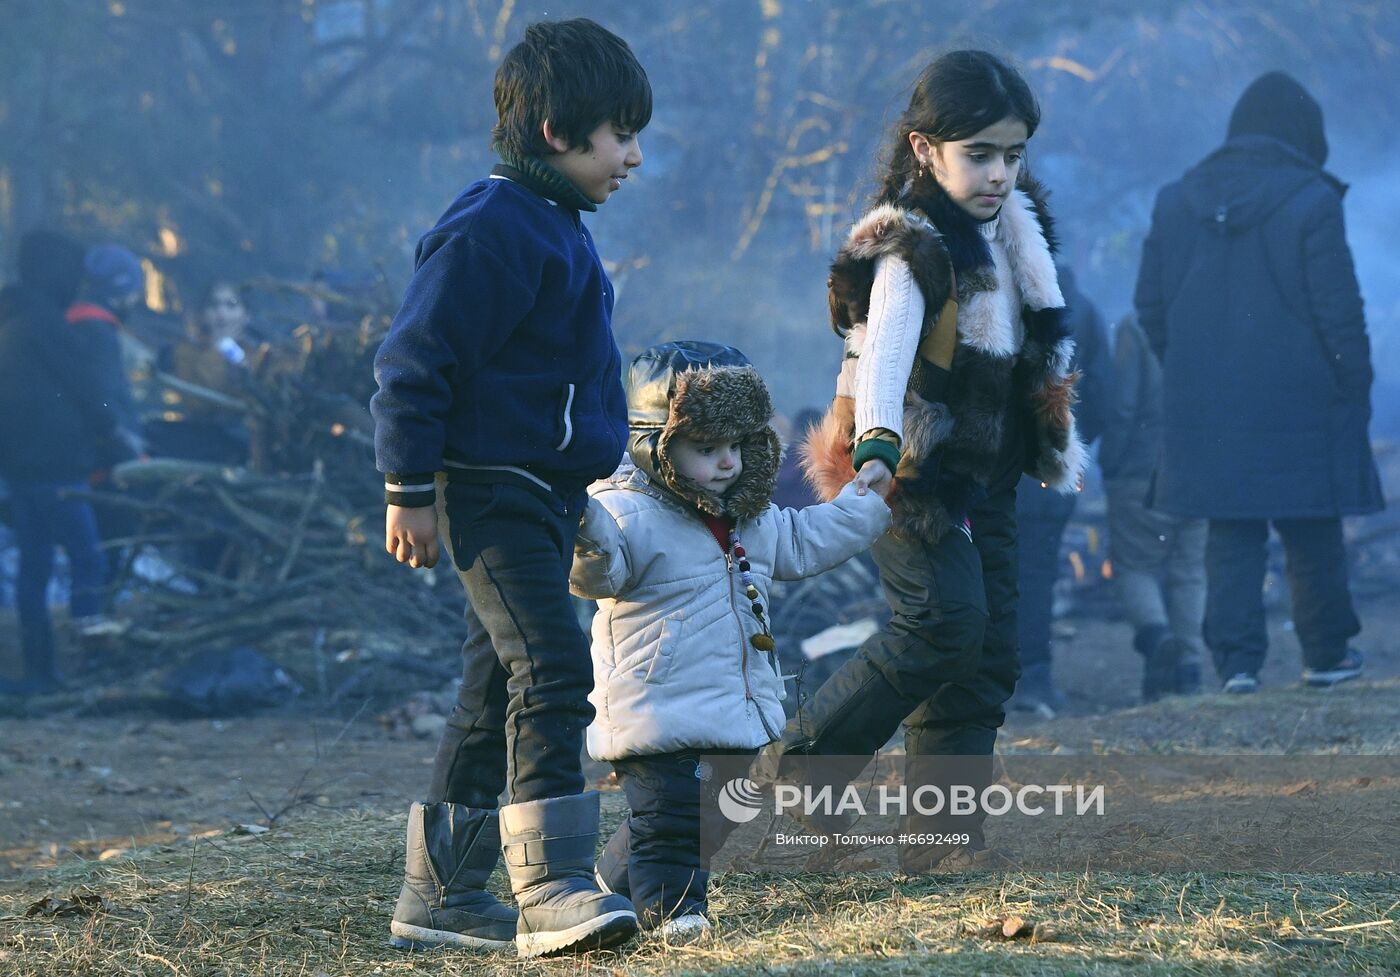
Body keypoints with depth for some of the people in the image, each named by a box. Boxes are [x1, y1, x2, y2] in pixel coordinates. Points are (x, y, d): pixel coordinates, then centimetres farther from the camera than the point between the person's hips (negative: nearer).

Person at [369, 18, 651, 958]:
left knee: (501, 684, 12)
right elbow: (416, 361, -17)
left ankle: (439, 893, 19)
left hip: (546, 493, 10)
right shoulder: (490, 231, -16)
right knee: (551, 669, -19)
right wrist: (410, 490, -17)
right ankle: (551, 888, -23)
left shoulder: (554, 227, 16)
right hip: (493, 491, -10)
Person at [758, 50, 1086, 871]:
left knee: (990, 650, 3)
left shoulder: (1013, 231, 9)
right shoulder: (910, 249, -17)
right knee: (946, 623, -21)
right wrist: (876, 447, -49)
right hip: (915, 471, -8)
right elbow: (884, 349, -33)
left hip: (986, 475, 8)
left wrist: (1057, 442, 32)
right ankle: (796, 767, -11)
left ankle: (946, 832, 7)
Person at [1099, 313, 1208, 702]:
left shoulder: (1134, 329, -9)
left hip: (1144, 476, -3)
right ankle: (1189, 670, 5)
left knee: (1134, 566, 8)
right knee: (1191, 573, 11)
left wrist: (1109, 464, -1)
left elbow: (1122, 406, -12)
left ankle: (1155, 632, -18)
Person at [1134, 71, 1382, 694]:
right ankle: (1326, 654, 20)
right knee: (1312, 535, 10)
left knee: (1230, 536, 6)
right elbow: (1338, 309, -10)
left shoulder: (1175, 201, 6)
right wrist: (1355, 386, 1)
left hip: (1205, 404, 3)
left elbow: (1149, 304, 9)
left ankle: (1236, 660, -1)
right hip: (1297, 403, -3)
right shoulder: (1311, 202, -9)